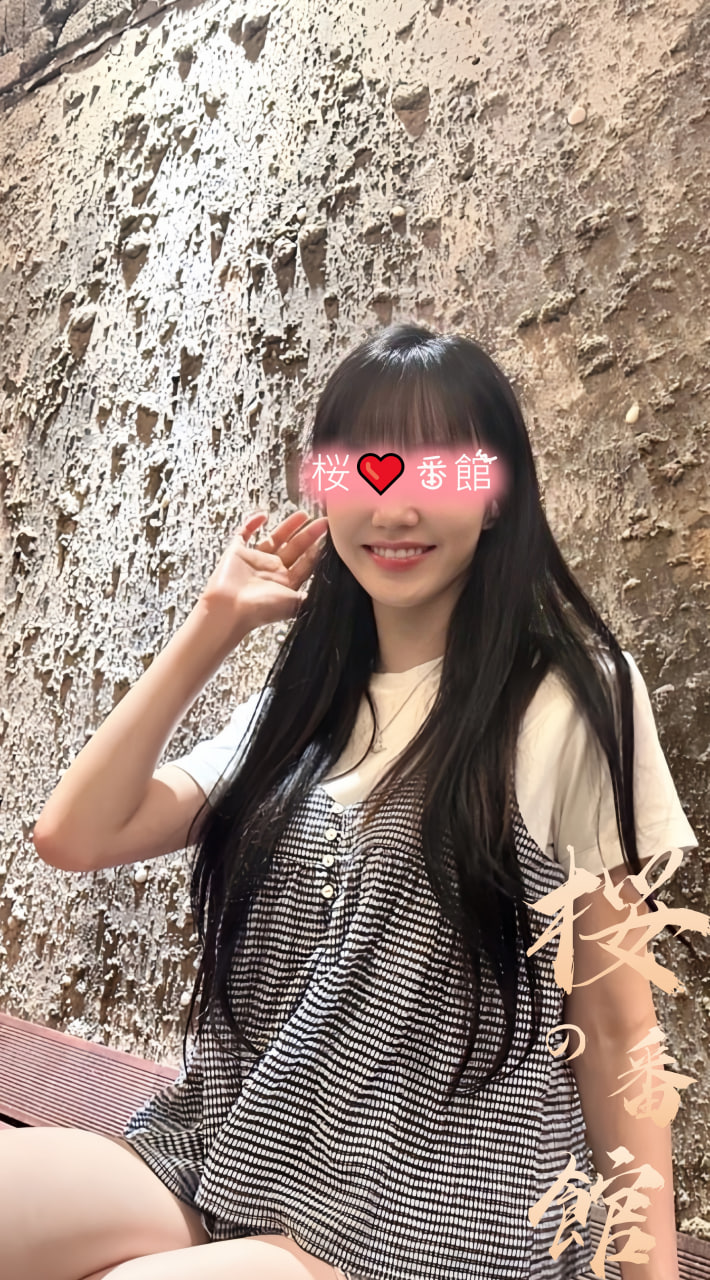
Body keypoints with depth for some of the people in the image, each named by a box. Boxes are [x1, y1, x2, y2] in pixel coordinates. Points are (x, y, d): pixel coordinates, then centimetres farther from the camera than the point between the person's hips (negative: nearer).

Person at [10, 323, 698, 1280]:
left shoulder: (571, 698, -5)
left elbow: (614, 1027, -2)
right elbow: (76, 835, 1)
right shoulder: (303, 705, 11)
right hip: (220, 1158, 4)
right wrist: (213, 626, 2)